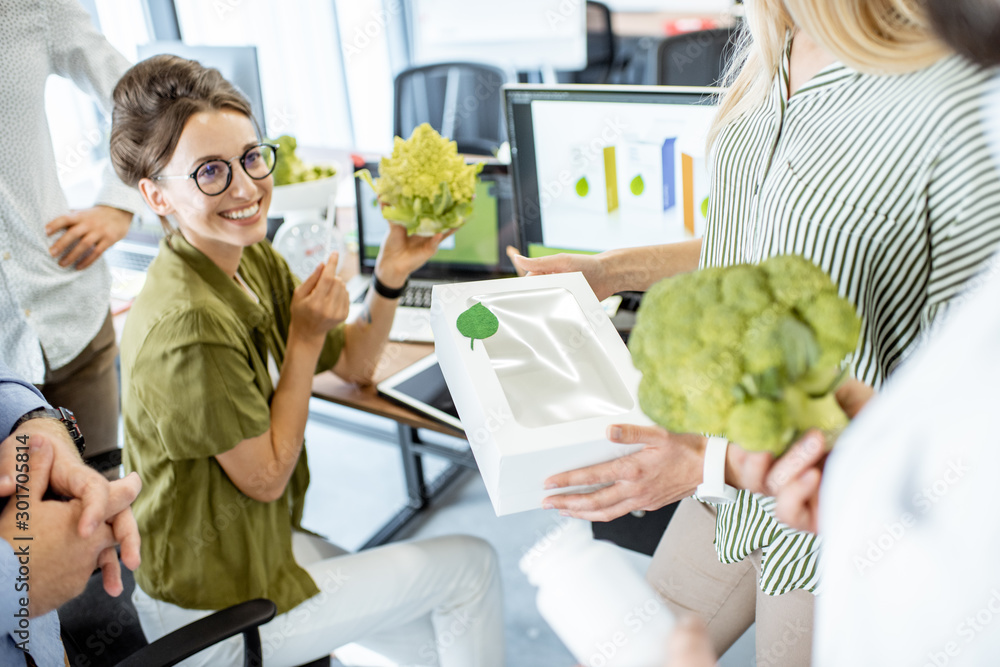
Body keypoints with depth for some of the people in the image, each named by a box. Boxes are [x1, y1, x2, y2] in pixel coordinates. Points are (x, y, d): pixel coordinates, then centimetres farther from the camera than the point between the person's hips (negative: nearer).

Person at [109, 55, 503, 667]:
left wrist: (391, 276, -10)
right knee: (474, 564, 3)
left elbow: (355, 366, 6)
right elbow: (265, 477, -20)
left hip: (265, 539, 8)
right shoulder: (188, 325, -31)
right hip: (214, 614, -7)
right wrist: (306, 338, -18)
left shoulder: (257, 260, -4)